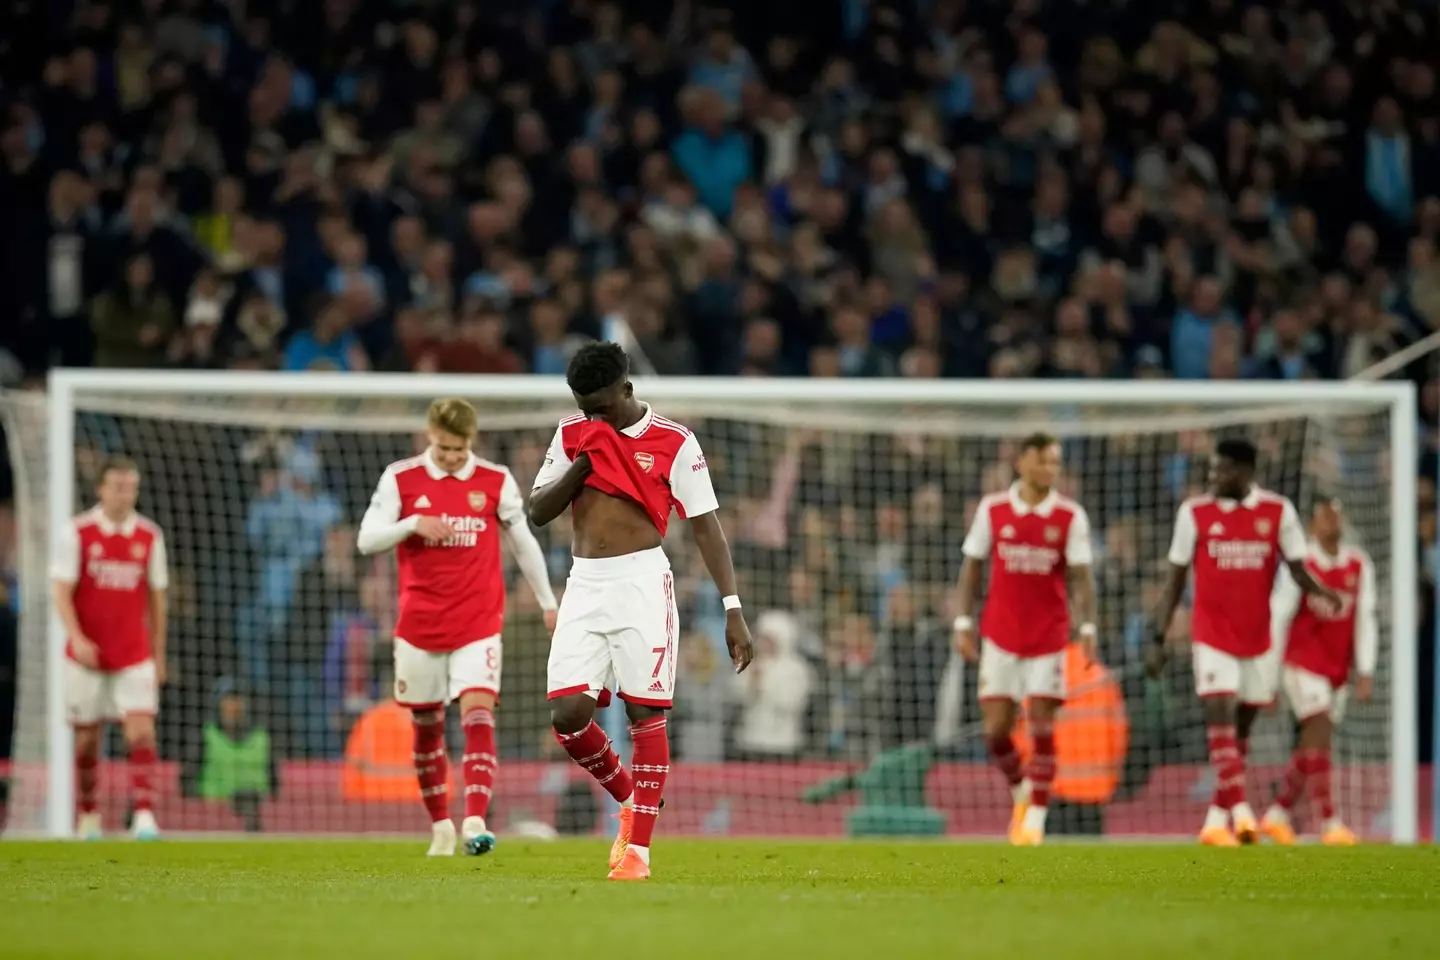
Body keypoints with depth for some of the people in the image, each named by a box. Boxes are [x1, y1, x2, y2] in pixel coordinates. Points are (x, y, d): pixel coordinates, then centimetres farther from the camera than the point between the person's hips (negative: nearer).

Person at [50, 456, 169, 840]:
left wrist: (159, 656, 11)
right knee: (87, 739, 6)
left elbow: (156, 598, 11)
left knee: (142, 732, -13)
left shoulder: (149, 536, 5)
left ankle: (144, 815, -17)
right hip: (88, 653, -1)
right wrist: (77, 638, -21)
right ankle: (88, 816, 20)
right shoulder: (78, 532, -3)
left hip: (134, 656, 1)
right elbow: (61, 592, -6)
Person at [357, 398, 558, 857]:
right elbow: (366, 539, -6)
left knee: (478, 713, -18)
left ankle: (475, 821, -27)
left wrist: (548, 601, 18)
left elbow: (523, 543, 13)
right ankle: (440, 824, 26)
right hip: (420, 625, 1)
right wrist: (413, 523, -23)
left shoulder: (496, 481, 1)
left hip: (478, 625, -1)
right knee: (426, 725, 10)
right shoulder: (400, 479, -1)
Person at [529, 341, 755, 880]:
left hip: (642, 581, -4)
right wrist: (583, 462, -7)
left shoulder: (674, 443, -3)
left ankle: (639, 847, -1)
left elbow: (706, 526, -3)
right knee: (567, 715, -6)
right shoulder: (572, 435, 10)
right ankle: (629, 799, 20)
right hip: (584, 587, 4)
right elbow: (538, 511, 9)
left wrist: (732, 608, -9)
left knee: (645, 713, -6)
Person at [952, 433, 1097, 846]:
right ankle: (1021, 792, 24)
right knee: (996, 729, -3)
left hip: (1049, 637, -1)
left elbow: (1081, 576, -5)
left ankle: (1035, 819, 4)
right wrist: (963, 623, 1)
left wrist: (1087, 628, -16)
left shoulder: (1070, 516, -3)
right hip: (1000, 636, 1)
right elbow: (972, 568, 6)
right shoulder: (993, 509, 0)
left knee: (1042, 726, -4)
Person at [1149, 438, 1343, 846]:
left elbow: (1298, 569, -2)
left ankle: (1216, 820, 19)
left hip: (1257, 637, 2)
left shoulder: (1278, 512, -2)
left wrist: (1320, 591, -25)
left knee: (1241, 727, 8)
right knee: (1220, 716, -17)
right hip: (1212, 635, -2)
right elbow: (1175, 580, 3)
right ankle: (1241, 811, -25)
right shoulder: (1195, 513, -2)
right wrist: (1158, 639, -1)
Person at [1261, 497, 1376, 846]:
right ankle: (1330, 824, -19)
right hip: (1303, 663, -5)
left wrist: (1365, 673, -4)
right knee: (1319, 732, -16)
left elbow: (1365, 620, 3)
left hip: (1338, 670, 5)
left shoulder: (1359, 565, 4)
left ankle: (1277, 814, 25)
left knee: (1312, 746, 9)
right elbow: (1278, 617, -5)